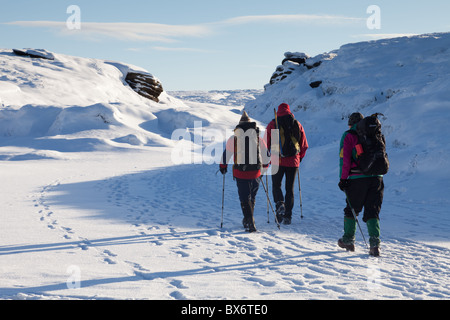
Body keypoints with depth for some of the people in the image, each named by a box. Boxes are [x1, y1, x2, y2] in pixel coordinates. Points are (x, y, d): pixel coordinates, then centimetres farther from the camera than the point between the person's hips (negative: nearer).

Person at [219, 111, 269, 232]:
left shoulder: (233, 138, -1)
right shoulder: (258, 137, 4)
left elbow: (226, 153, 7)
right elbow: (265, 154, 12)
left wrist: (223, 166, 24)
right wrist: (265, 165, 31)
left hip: (240, 172, -2)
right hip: (255, 172, 2)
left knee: (244, 198, 3)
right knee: (252, 196, 19)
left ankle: (250, 223, -8)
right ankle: (248, 219, 29)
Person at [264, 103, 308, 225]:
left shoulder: (272, 124, 0)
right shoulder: (297, 124, 7)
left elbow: (266, 144, 0)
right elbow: (304, 146, 11)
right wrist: (299, 158, 25)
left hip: (278, 161, -2)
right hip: (293, 162, 2)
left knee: (276, 185, 13)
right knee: (290, 188, 10)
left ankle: (280, 204, -15)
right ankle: (287, 216, 9)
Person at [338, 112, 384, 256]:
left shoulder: (349, 136, 2)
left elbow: (345, 159, -6)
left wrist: (343, 179, -5)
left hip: (357, 179, -3)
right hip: (376, 178, 3)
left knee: (351, 209, 14)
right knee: (372, 212, 4)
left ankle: (348, 240, 23)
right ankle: (375, 243, -11)